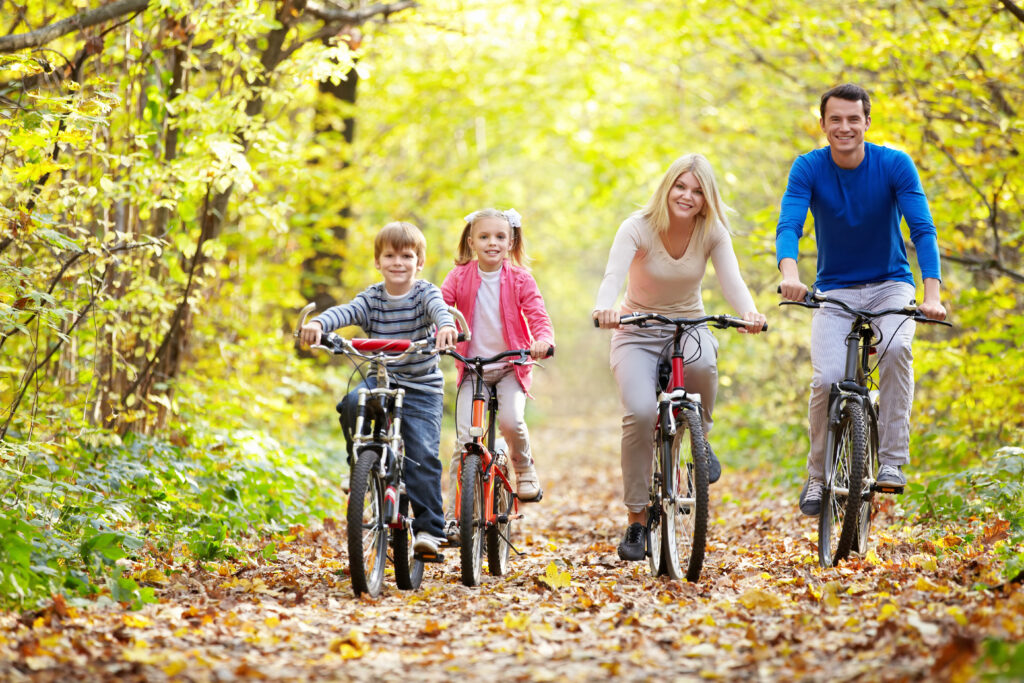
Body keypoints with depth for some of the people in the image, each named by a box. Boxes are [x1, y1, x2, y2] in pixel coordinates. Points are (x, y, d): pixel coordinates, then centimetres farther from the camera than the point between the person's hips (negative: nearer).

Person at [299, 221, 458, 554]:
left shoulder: (425, 293, -6)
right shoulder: (371, 298, 0)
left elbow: (439, 309, -28)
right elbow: (344, 312, -19)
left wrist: (446, 327, -53)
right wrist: (318, 324, -42)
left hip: (421, 388, -2)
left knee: (423, 455, -14)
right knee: (352, 402, -30)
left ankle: (429, 527, -5)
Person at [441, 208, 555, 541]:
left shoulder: (519, 279, -3)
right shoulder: (460, 276, -1)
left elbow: (537, 315, -9)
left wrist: (543, 340, -31)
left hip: (510, 366, -1)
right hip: (472, 368, 1)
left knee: (511, 420, -27)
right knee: (464, 439, -9)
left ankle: (524, 465, 7)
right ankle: (454, 516, -1)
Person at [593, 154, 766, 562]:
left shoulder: (713, 232, -9)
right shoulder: (638, 228, -16)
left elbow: (731, 280, -23)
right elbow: (614, 275, -31)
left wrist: (749, 313, -45)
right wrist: (604, 309, -54)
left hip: (688, 326, 2)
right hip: (637, 332, -1)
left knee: (702, 363, -37)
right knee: (640, 412, -26)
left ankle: (700, 434, -4)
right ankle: (636, 520, -13)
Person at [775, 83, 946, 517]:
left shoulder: (895, 165, -13)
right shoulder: (808, 169, -11)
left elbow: (922, 229, -20)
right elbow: (788, 226, -24)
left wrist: (932, 292, -36)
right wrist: (789, 274, -46)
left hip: (891, 285, 0)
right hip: (835, 290, 1)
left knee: (896, 349, -31)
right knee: (827, 379, -20)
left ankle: (892, 460, -22)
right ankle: (817, 478, 0)